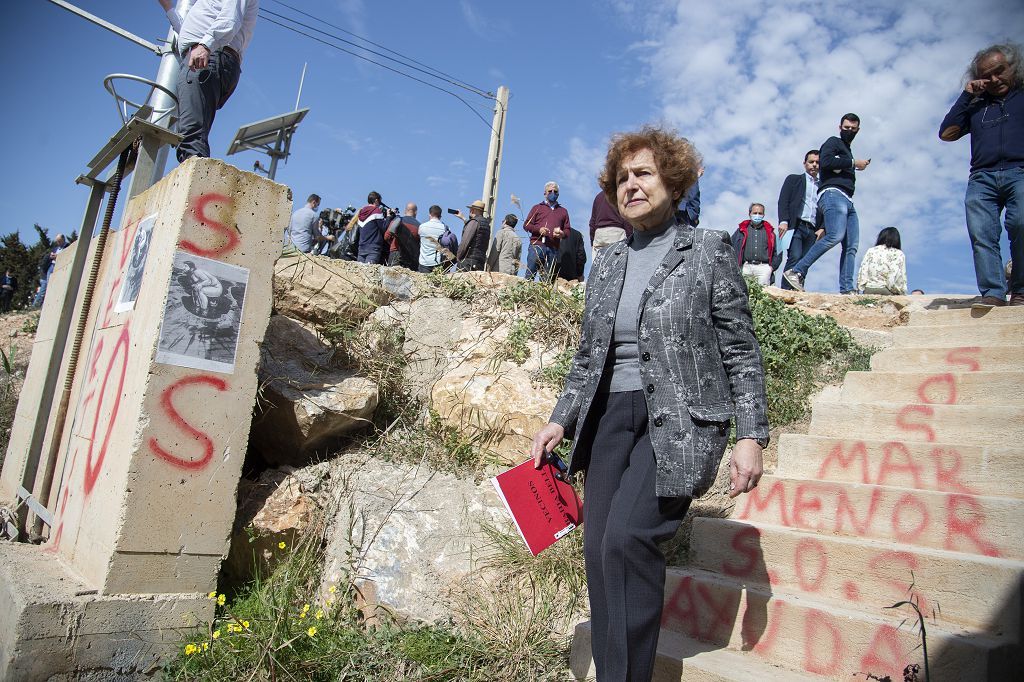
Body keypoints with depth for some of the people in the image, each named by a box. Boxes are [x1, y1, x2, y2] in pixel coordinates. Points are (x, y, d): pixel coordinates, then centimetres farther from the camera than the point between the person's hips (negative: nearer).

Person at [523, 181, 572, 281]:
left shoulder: (563, 211, 25)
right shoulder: (537, 208, 18)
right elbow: (526, 225, 10)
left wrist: (562, 234, -4)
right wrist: (539, 229, -8)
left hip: (553, 249, 2)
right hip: (537, 245, -2)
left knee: (547, 279, -3)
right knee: (530, 274, -12)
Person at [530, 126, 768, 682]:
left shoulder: (708, 251, 2)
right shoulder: (606, 264, 14)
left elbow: (741, 352, -1)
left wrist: (751, 435, -8)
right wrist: (560, 420, 10)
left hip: (680, 420, -5)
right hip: (611, 414, 5)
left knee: (626, 536, -21)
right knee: (599, 550, 2)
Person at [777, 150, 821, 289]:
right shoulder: (794, 179, 17)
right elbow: (783, 201, 4)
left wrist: (822, 228, 1)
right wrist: (783, 221, -12)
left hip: (812, 230, 4)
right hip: (796, 225, -4)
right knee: (795, 257, -23)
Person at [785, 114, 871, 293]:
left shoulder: (847, 152, 35)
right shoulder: (833, 142, 11)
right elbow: (826, 161, -10)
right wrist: (853, 163, -4)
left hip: (847, 200, 9)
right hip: (833, 193, -9)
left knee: (851, 246, -6)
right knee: (835, 236, -30)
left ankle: (846, 290, -15)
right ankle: (796, 272, -32)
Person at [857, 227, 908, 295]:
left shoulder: (870, 251, 13)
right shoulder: (899, 254, 6)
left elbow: (862, 273, 7)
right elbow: (901, 280, 1)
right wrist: (903, 294, 10)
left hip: (868, 291, 3)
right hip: (887, 292, -3)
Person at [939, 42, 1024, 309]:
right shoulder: (976, 106, 29)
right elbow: (946, 134, 16)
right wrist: (966, 95, 17)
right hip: (982, 177, 3)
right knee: (981, 233, -18)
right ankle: (992, 293, -24)